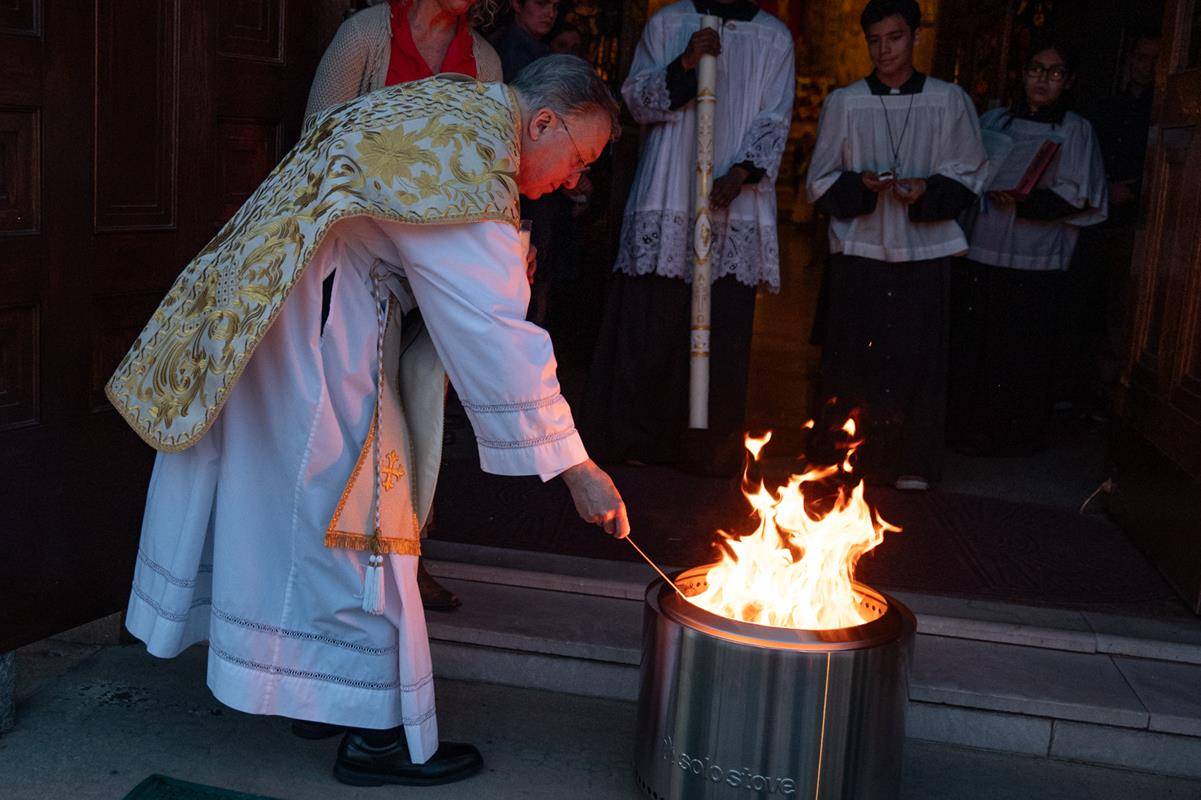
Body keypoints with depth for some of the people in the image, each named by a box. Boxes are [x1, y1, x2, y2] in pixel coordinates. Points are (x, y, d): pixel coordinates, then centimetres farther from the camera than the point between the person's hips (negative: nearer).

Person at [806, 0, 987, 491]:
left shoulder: (949, 101, 5)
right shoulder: (843, 103, 5)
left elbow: (969, 178, 7)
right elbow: (820, 183, 7)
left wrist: (928, 190, -12)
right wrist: (861, 185, -12)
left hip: (924, 251, 0)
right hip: (858, 250, 0)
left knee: (916, 356, 1)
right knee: (853, 356, 0)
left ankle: (912, 464, 13)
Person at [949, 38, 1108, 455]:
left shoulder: (1077, 130, 4)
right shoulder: (994, 120, 13)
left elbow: (1083, 199, -3)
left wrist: (1026, 201, -17)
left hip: (1035, 261, -2)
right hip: (982, 252, 3)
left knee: (1020, 353, 0)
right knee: (970, 343, 2)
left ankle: (1012, 436, 12)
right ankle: (967, 429, 13)